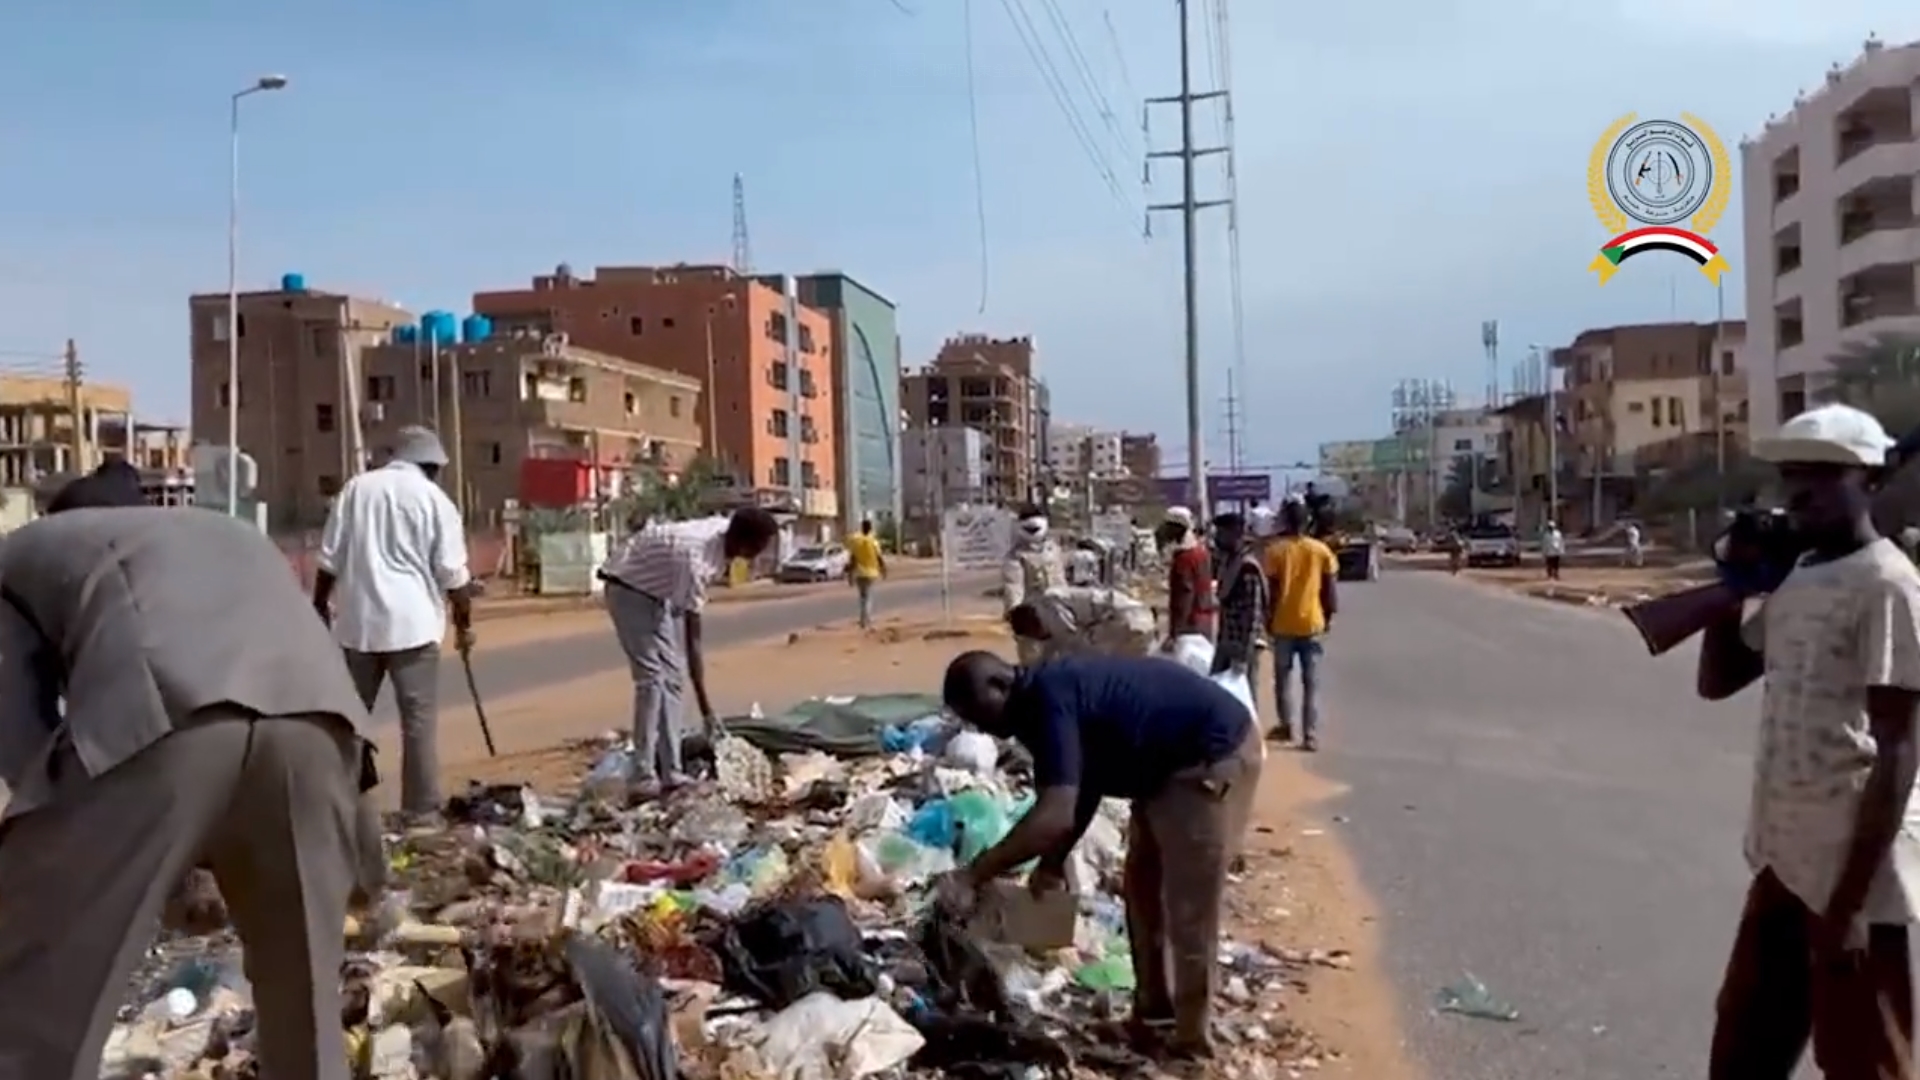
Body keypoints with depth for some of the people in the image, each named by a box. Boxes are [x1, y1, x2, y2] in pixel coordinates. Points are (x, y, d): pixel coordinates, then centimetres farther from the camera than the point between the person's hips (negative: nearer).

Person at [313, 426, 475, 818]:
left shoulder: (355, 488, 9)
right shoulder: (434, 498, -2)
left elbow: (330, 559, 10)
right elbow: (452, 573, -4)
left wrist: (320, 607, 19)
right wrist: (464, 623, 6)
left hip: (358, 620, 4)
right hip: (411, 622, -4)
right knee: (419, 719, -1)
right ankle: (421, 808, 0)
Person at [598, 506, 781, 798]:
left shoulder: (725, 532, -14)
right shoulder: (695, 560, -38)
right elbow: (692, 640, -36)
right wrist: (705, 707, -34)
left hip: (658, 591, 9)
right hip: (629, 589, -9)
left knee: (672, 677, 4)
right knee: (652, 678, -17)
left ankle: (670, 773, 6)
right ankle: (642, 779, -16)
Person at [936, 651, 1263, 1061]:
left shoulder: (1047, 701, -25)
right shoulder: (1054, 693, 5)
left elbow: (1055, 816, -33)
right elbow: (1084, 792, 15)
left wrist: (974, 875, -28)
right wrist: (1053, 862, 10)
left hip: (1213, 757, -10)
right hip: (1171, 763, 10)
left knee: (1188, 907, -2)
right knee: (1143, 888, 17)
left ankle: (1190, 1041, 12)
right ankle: (1154, 1016, 29)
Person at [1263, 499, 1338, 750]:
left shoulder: (1276, 550, -6)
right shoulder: (1321, 549, -1)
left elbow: (1273, 590, -6)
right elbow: (1329, 588, 1)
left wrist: (1269, 617, 5)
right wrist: (1329, 616, 13)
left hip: (1284, 624, -1)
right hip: (1312, 623, 1)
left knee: (1283, 677, 16)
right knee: (1311, 683, 4)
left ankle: (1286, 726, 20)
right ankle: (1311, 736, 0)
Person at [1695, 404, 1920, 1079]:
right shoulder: (1794, 579, 11)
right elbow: (1717, 681, 19)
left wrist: (1851, 900, -20)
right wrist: (1734, 585, 6)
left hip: (1851, 870, -8)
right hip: (1784, 857, 9)